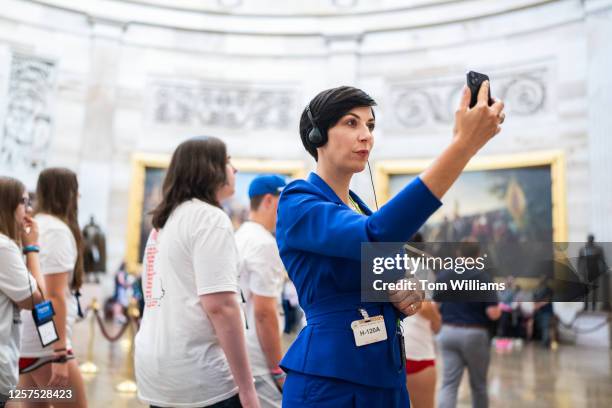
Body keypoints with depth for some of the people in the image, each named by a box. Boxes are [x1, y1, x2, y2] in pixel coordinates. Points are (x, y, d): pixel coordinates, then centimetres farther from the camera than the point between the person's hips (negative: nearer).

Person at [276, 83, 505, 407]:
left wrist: (406, 298, -5)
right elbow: (376, 237, -34)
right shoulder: (297, 203, -14)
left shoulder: (360, 208, 11)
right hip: (330, 380, -7)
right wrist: (464, 143, -36)